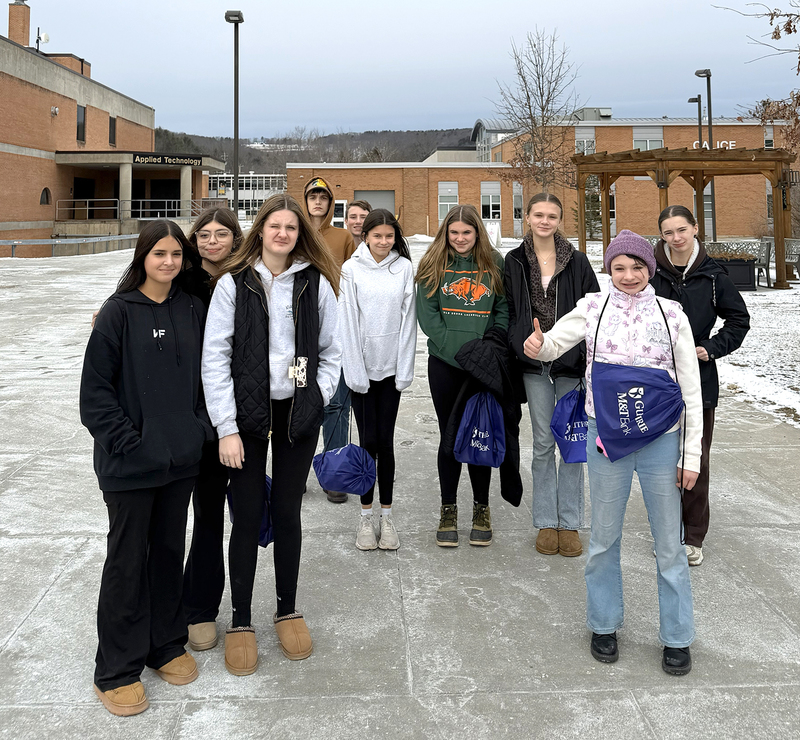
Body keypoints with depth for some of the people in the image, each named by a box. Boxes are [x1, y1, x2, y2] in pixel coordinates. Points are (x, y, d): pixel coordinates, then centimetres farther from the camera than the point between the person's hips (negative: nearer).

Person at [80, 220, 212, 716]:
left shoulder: (193, 309, 5)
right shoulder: (119, 312, -8)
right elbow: (96, 390, -9)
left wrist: (201, 428, 2)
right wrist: (126, 440, -14)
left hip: (182, 458, 4)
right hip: (130, 464, -4)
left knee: (170, 550, 15)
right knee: (127, 559, 5)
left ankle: (167, 645, 32)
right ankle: (118, 670, 18)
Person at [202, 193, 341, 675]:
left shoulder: (317, 283, 3)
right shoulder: (233, 284, -3)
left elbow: (332, 352, 8)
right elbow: (214, 358, -6)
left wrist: (316, 400, -4)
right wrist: (227, 427, -10)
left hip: (297, 413, 2)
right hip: (247, 412, -1)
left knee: (287, 512, 11)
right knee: (248, 516, 4)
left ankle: (288, 610, 28)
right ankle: (241, 621, 20)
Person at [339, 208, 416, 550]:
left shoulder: (404, 268, 3)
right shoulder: (351, 269, -1)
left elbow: (407, 319, 2)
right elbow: (348, 321, -3)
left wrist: (405, 369, -4)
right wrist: (355, 370, -8)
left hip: (391, 366, 1)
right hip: (361, 366, -1)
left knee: (385, 441, 4)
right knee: (368, 441, 2)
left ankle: (386, 516, 14)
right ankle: (366, 518, 13)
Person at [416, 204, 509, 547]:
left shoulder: (495, 264, 5)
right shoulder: (434, 265, 4)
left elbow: (504, 309, 3)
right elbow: (427, 313, -2)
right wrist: (456, 349, -12)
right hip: (444, 364, 0)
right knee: (450, 436, 6)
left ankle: (481, 509, 20)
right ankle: (448, 510, 19)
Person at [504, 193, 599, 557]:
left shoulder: (576, 260, 3)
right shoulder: (515, 262, 5)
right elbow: (508, 312, 7)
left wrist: (591, 357, -6)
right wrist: (515, 349, -2)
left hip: (571, 361, 0)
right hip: (533, 363, 0)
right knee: (543, 443, 5)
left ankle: (569, 523, 14)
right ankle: (546, 523, 16)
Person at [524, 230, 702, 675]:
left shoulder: (671, 314, -1)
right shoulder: (594, 308, 1)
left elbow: (691, 390, 1)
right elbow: (554, 344, 1)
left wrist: (691, 455, -2)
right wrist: (537, 347, -26)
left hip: (662, 440, 0)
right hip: (607, 438, 1)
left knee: (669, 543, 7)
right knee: (604, 538, 12)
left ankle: (678, 637, 25)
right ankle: (605, 625, 31)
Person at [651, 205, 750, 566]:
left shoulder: (712, 274, -1)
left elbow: (739, 319, 9)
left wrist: (713, 348, -5)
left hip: (699, 380, 0)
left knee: (697, 459, 5)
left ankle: (693, 537, 18)